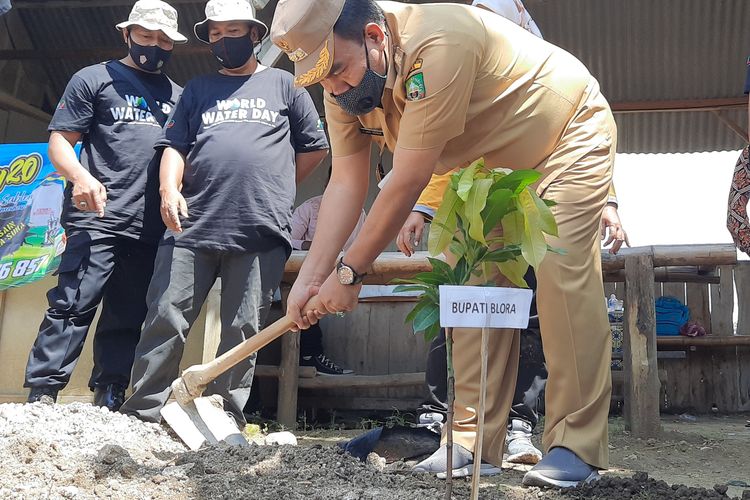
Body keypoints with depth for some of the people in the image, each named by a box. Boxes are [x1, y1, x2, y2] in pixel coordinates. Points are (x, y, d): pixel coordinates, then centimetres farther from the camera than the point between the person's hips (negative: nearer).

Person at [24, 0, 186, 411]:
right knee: (73, 304, -14)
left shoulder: (177, 96, 22)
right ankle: (41, 396, -12)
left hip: (152, 227, 4)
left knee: (127, 317, 6)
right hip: (98, 220, -4)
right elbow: (59, 141, 3)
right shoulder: (95, 79, 9)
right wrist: (81, 176, -17)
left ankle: (108, 401, 12)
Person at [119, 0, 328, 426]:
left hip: (261, 232, -1)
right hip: (193, 226, 2)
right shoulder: (198, 89, 21)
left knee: (243, 331, 1)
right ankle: (141, 414, 5)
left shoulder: (282, 84, 15)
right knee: (166, 319, -2)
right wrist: (171, 188, -7)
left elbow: (315, 148, 17)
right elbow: (175, 146, 13)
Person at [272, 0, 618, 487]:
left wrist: (350, 272, -28)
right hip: (493, 161, 8)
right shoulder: (344, 78, -13)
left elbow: (407, 183, -36)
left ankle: (575, 444, -12)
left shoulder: (437, 47, -39)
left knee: (563, 278, -18)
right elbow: (346, 184, -12)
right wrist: (309, 278, -18)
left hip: (570, 133, -7)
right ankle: (477, 439, 4)